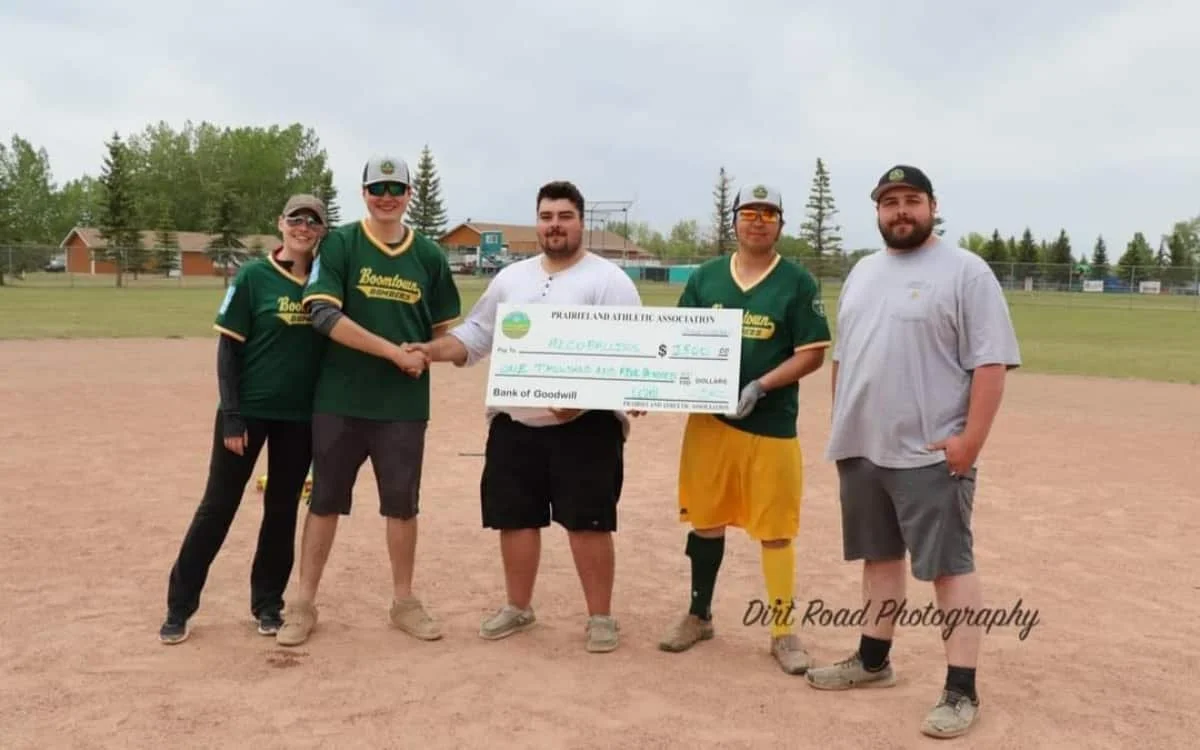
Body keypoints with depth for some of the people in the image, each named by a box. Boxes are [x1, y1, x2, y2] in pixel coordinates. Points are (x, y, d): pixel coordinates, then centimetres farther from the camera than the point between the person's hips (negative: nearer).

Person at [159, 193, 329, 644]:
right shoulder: (253, 276, -5)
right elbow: (228, 349, -6)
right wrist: (231, 415, -12)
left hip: (301, 415, 3)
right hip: (248, 409, -3)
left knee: (283, 510, 10)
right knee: (217, 506, 2)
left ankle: (267, 604, 23)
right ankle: (179, 607, 12)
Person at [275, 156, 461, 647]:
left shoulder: (429, 255, 7)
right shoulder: (339, 244, -3)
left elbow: (444, 329, 14)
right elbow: (324, 315, -15)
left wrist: (425, 356, -8)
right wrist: (395, 352, -19)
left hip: (404, 405, 2)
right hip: (340, 400, -2)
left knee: (402, 504, 10)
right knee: (325, 501, 7)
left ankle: (404, 602, 25)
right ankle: (303, 603, 20)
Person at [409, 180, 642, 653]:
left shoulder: (608, 279, -4)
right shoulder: (511, 278, 13)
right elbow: (475, 335, 15)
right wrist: (429, 351, -3)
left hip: (586, 424, -5)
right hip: (514, 422, 5)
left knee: (588, 521, 0)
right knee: (515, 517, 12)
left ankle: (600, 616, 14)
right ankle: (518, 607, 30)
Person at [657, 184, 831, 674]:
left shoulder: (797, 283, -3)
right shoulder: (705, 277, 7)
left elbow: (812, 354, -6)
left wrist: (760, 386, -18)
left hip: (772, 424, -3)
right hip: (709, 418, 3)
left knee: (775, 529, 2)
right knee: (706, 519, 13)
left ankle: (783, 631, 14)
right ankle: (699, 616, 29)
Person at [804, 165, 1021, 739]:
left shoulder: (966, 271, -8)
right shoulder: (863, 272, 15)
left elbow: (991, 361, -13)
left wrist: (971, 438, -19)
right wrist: (841, 426, 15)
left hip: (931, 453, -7)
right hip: (862, 448, 7)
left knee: (951, 566, -2)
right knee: (879, 555, 17)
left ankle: (961, 691, 4)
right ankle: (873, 660, 30)